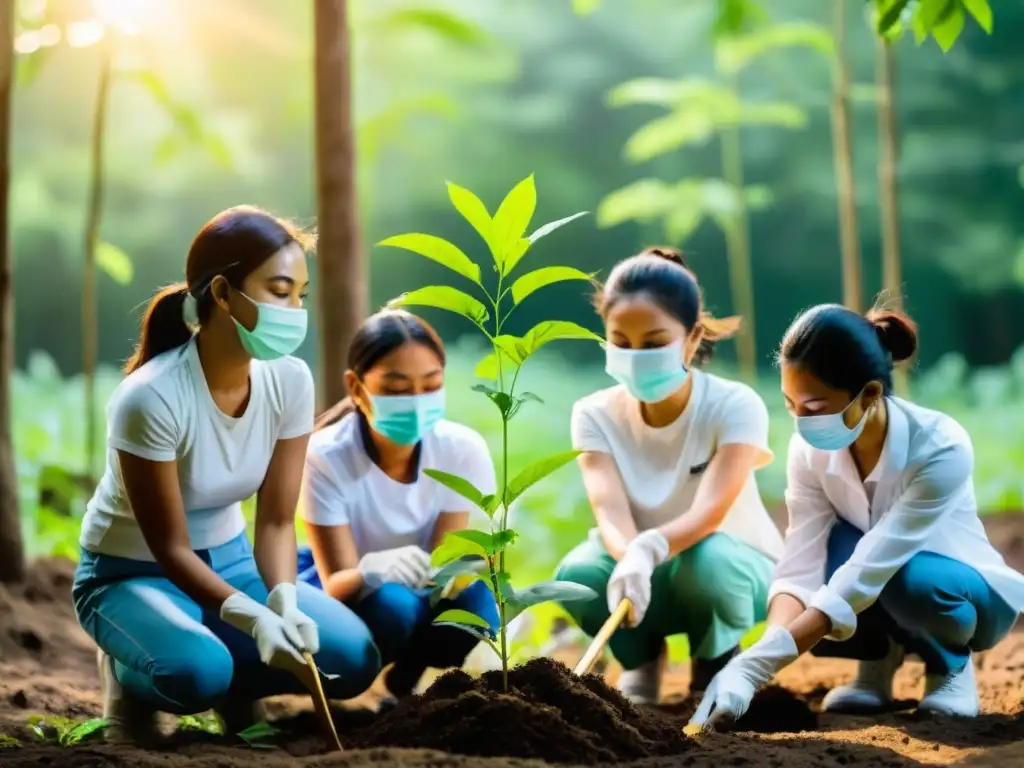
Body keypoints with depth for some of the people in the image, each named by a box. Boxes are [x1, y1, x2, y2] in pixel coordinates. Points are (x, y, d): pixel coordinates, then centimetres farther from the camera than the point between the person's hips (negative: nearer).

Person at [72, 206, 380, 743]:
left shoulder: (289, 381, -14)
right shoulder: (152, 397, -30)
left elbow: (276, 521, -9)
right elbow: (170, 548, -24)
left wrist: (285, 602, -30)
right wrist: (254, 618, -39)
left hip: (228, 559, 5)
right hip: (133, 573, -5)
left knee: (352, 657, -17)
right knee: (197, 671, -36)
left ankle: (236, 685, 12)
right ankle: (131, 678, 0)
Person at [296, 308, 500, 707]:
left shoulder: (463, 449, -19)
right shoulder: (325, 456, -26)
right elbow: (337, 582, -27)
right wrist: (374, 568, -51)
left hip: (419, 592, 3)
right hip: (348, 588, -3)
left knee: (473, 599, -30)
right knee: (390, 606, -35)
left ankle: (404, 681, 0)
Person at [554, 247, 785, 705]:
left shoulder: (734, 406, -22)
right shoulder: (596, 415, -13)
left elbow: (710, 512, -36)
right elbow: (609, 513, -29)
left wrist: (649, 550, -58)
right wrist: (629, 558, -53)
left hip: (740, 566, -2)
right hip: (651, 574, 2)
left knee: (707, 559, -38)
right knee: (578, 575, -31)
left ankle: (716, 668, -4)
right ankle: (641, 661, 2)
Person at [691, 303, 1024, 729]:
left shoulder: (941, 448, -33)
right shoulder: (811, 450, -18)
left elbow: (870, 571, -39)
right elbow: (801, 567, -25)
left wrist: (760, 663, -48)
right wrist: (763, 649, -46)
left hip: (967, 595, -4)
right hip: (875, 598, 4)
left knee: (908, 579, -38)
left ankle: (952, 663, -6)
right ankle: (878, 657, 2)